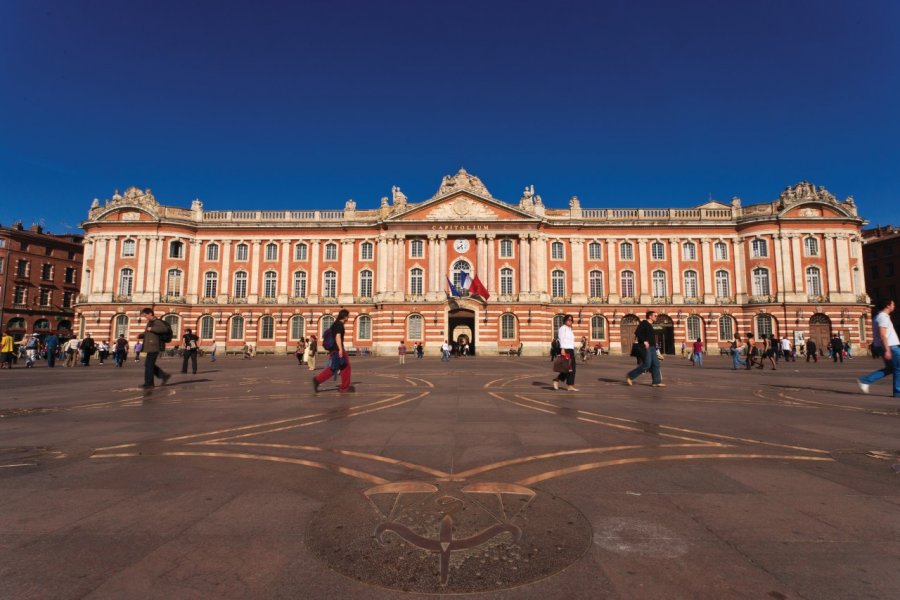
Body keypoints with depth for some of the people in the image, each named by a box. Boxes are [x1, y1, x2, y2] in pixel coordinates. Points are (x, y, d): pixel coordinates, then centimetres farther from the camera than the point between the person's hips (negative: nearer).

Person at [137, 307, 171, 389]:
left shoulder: (157, 322, -12)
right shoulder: (150, 323, 18)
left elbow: (165, 329, -31)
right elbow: (147, 333, 31)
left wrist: (151, 329, -25)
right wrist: (140, 335, 10)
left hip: (154, 347, -10)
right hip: (151, 347, 10)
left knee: (149, 364, -3)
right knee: (149, 364, 13)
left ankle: (148, 383, 7)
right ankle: (164, 376, 17)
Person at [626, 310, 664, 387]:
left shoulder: (650, 325, 20)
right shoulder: (644, 323, -8)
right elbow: (637, 332, -20)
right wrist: (644, 341, -25)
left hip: (651, 347, 10)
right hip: (646, 346, -10)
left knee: (655, 364, 3)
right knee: (647, 364, -12)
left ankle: (656, 382, 4)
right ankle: (630, 376, -4)